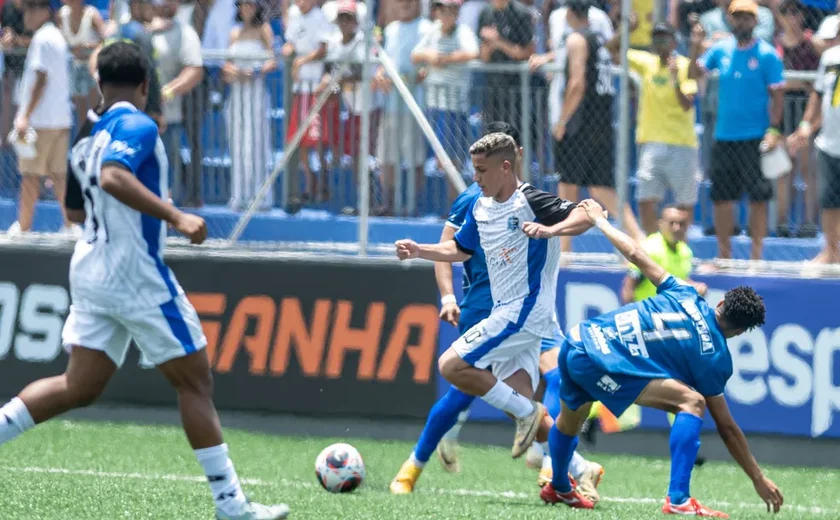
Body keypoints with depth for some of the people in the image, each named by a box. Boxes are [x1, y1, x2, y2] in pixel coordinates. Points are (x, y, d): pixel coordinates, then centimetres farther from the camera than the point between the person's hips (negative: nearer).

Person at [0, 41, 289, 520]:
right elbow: (114, 177, -29)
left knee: (80, 387, 10)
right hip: (136, 273, -8)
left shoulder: (94, 136, 14)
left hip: (91, 272, 8)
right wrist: (174, 216, -31)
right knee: (196, 381, -1)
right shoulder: (138, 126, -11)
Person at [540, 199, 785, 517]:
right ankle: (678, 500, -15)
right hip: (601, 364, -7)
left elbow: (636, 255, 13)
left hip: (578, 341, 7)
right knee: (693, 402, -8)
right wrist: (758, 479, 10)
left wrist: (599, 220, 28)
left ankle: (558, 488, 61)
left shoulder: (686, 295, 10)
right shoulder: (715, 359, -1)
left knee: (570, 418, 34)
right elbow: (726, 427, 3)